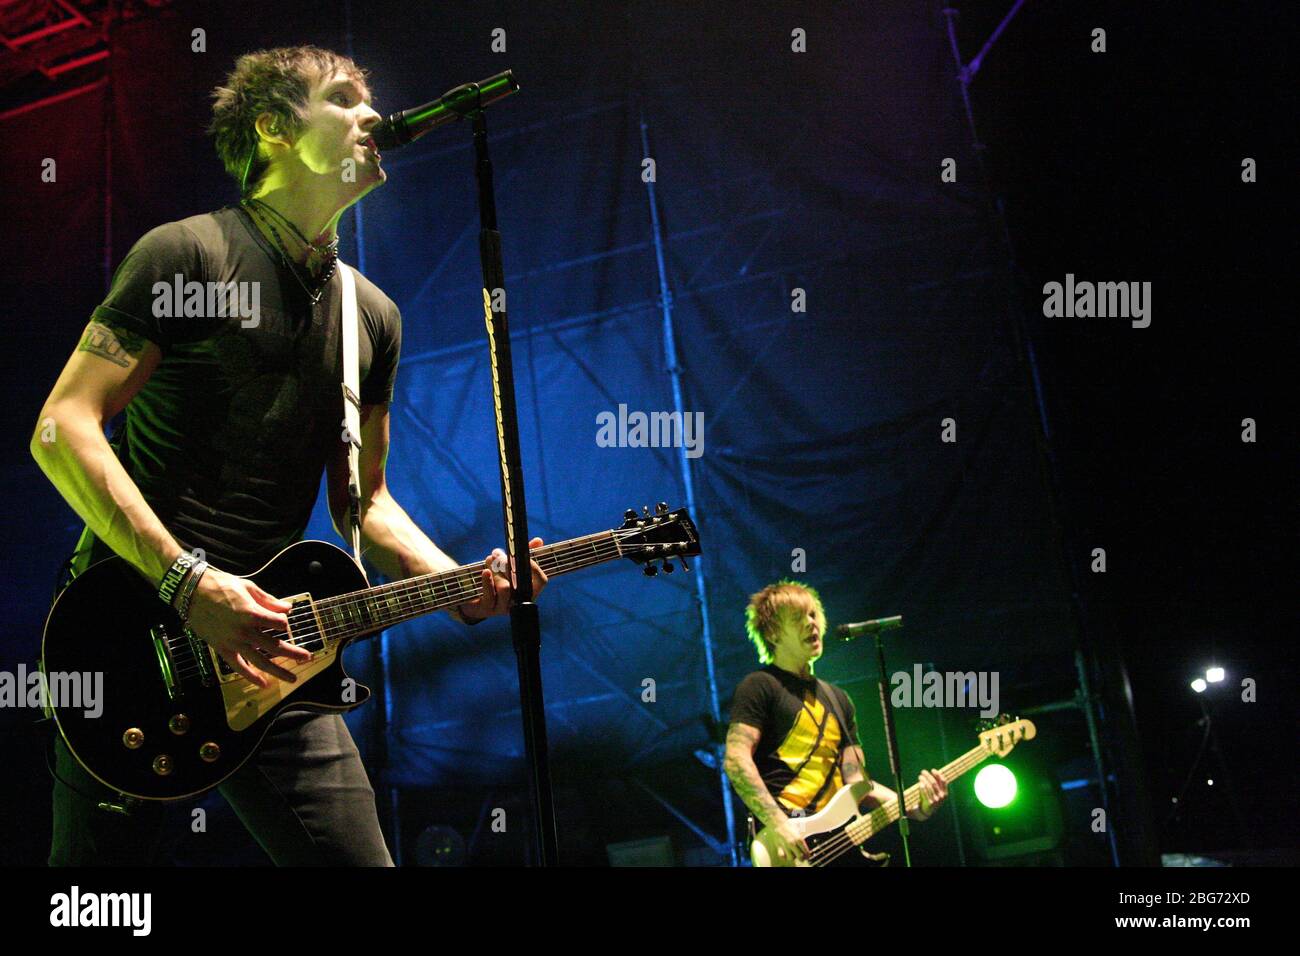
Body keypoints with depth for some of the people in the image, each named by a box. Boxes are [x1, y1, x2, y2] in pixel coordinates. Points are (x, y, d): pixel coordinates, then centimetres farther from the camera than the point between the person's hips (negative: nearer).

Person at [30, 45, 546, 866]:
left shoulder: (374, 316, 12)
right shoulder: (186, 255, -6)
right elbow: (63, 428, -11)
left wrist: (460, 587, 0)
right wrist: (187, 580, -19)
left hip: (264, 645, 5)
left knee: (355, 853, 2)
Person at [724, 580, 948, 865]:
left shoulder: (838, 699, 21)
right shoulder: (760, 686, 0)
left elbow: (855, 780, 17)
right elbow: (736, 761, -10)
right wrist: (779, 825, -19)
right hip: (788, 844, -7)